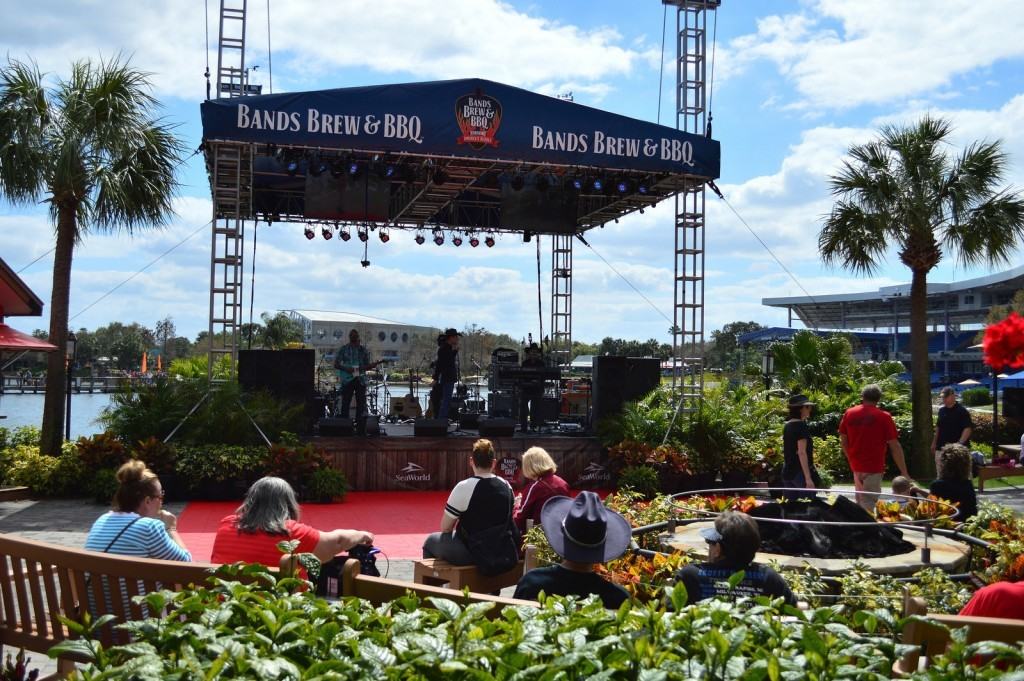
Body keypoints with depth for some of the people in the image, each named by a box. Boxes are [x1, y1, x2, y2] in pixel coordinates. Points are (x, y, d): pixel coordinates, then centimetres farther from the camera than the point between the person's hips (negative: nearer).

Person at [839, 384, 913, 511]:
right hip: (874, 468, -4)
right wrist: (904, 472, -5)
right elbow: (895, 446, -9)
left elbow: (843, 440, 10)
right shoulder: (884, 417, -8)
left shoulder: (849, 414, 3)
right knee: (869, 505, -4)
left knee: (860, 503, 18)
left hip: (856, 466, 4)